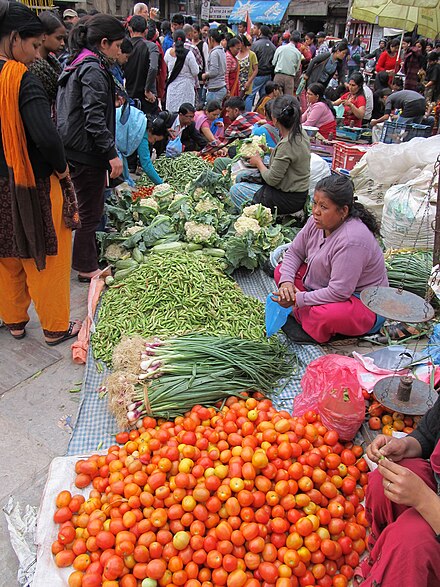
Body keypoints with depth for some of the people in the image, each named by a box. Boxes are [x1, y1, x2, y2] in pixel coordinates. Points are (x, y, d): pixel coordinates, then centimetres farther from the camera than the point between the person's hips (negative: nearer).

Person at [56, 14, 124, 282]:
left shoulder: (77, 65, 17)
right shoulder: (93, 70, -15)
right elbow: (94, 118, -22)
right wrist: (112, 154, -22)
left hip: (74, 149, 10)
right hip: (87, 152, -10)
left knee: (90, 207, 20)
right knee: (91, 210, 1)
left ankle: (88, 258, 34)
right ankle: (87, 268, 14)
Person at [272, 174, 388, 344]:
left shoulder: (352, 241, -33)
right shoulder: (319, 220, -7)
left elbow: (338, 293, -32)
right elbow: (294, 252, 4)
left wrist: (299, 299, -26)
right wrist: (286, 281, -14)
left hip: (363, 303, -9)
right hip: (323, 286, 9)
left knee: (326, 315, -40)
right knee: (281, 271, 1)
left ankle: (310, 331, -5)